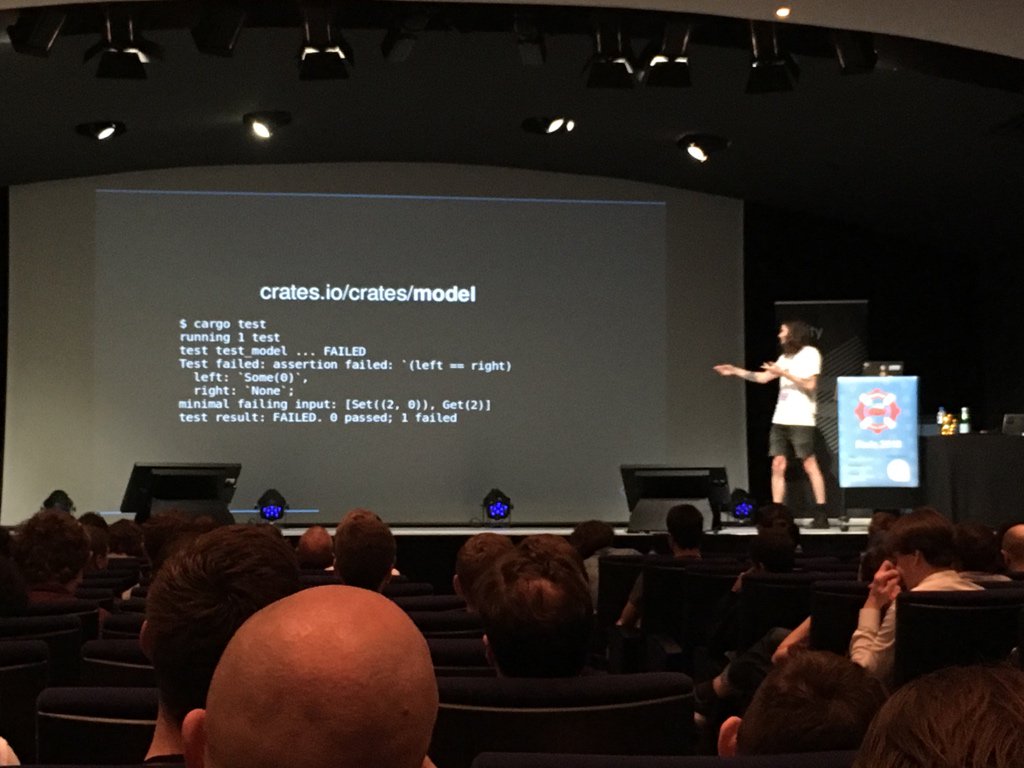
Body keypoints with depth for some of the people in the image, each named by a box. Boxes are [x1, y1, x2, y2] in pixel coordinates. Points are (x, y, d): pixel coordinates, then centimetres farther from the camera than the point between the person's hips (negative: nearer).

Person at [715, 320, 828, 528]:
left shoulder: (810, 353, -3)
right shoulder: (785, 357, 19)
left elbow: (810, 385, -12)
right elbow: (763, 377, 20)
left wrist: (784, 373, -14)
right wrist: (735, 370, 16)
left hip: (801, 420, -7)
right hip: (780, 419, 7)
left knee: (810, 465, -6)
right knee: (778, 465, 0)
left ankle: (821, 514, -4)